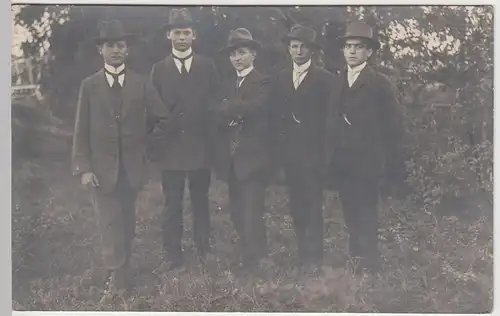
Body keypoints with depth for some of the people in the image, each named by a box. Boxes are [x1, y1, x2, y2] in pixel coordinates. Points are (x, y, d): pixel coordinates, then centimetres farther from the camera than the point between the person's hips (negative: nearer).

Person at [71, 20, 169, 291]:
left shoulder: (142, 85, 2)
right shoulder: (89, 86, 0)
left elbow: (160, 118, 11)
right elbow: (81, 131, -2)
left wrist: (145, 142, 9)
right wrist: (83, 168, -8)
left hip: (131, 167, 2)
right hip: (101, 168, -2)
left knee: (126, 225, 10)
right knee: (111, 227, -5)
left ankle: (119, 275, 24)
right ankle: (119, 280, 3)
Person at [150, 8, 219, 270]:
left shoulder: (207, 66, 5)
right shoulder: (159, 69, 5)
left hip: (201, 145, 0)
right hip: (171, 146, 0)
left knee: (200, 201, 10)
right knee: (172, 204, 3)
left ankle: (203, 252, 21)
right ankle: (172, 256, 11)